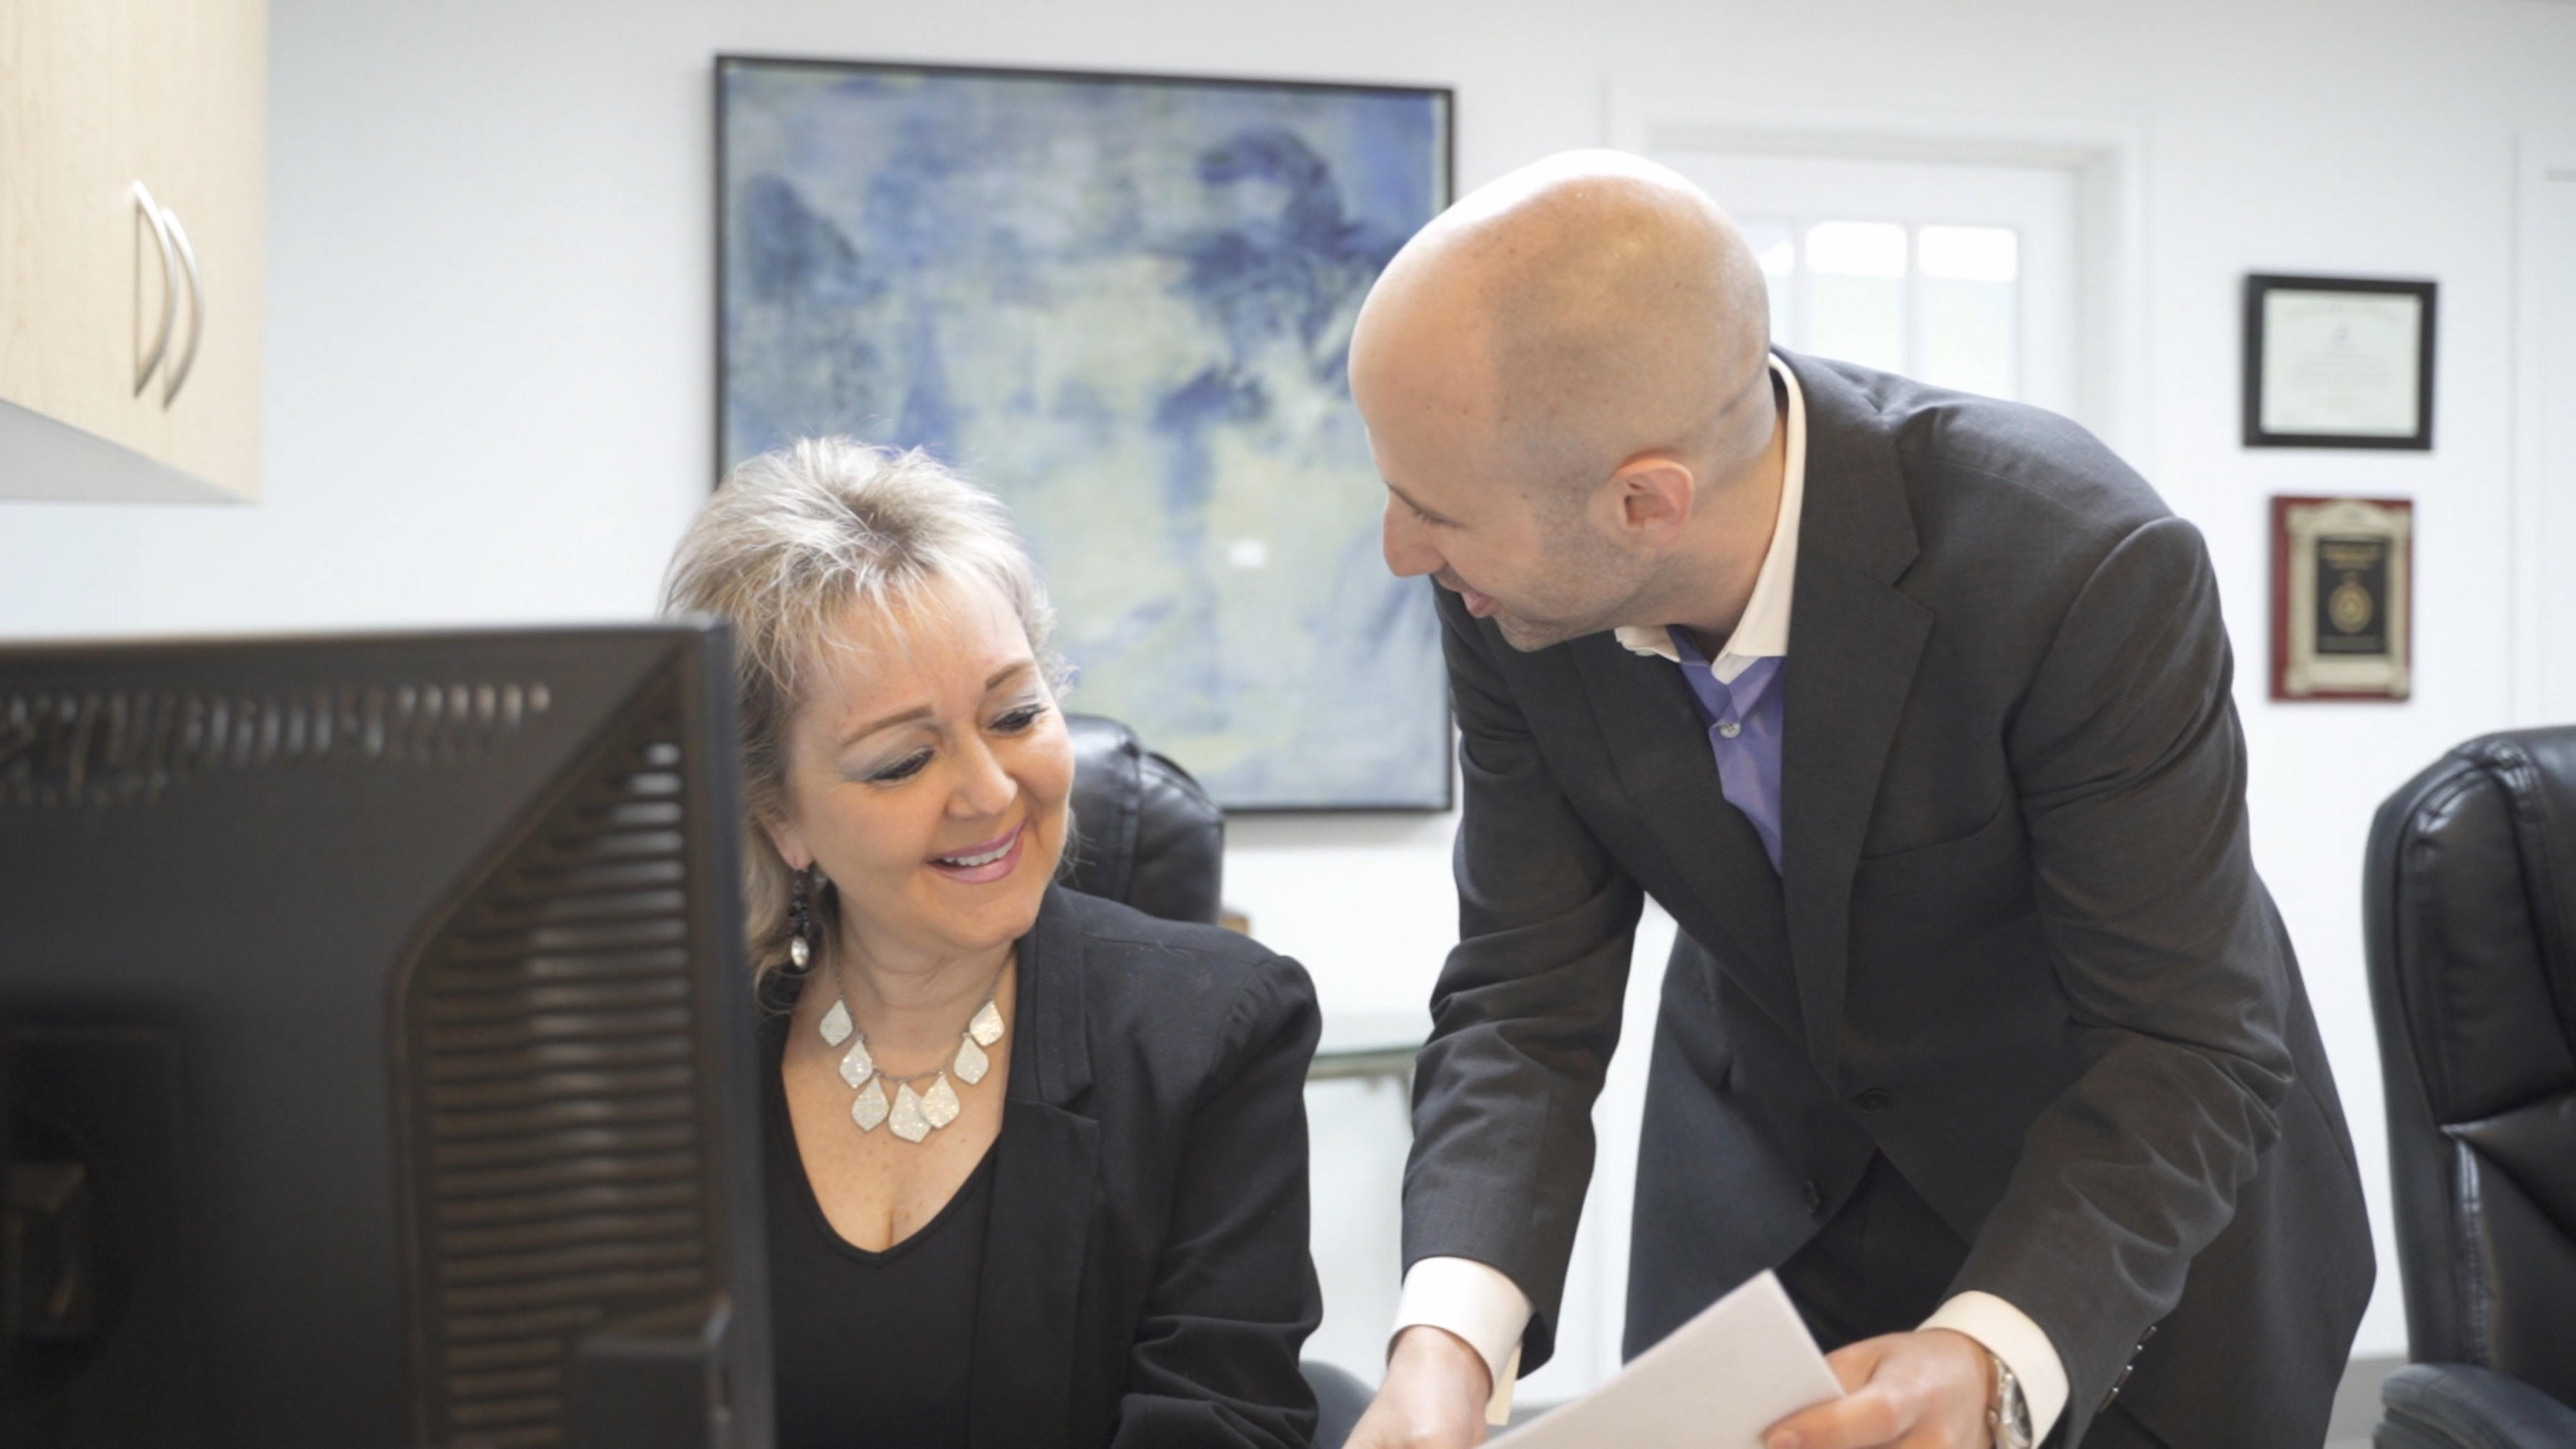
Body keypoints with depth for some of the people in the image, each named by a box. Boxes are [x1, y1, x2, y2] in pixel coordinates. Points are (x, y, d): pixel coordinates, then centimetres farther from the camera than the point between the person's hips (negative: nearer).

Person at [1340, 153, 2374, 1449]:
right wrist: (1447, 1339, -33)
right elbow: (1525, 996, -17)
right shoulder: (1508, 592, -21)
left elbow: (2192, 1050, -27)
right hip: (1764, 1184, 3)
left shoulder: (2083, 568, -34)